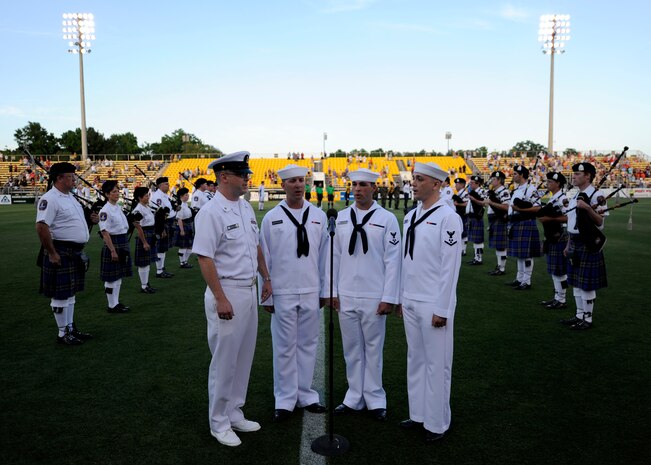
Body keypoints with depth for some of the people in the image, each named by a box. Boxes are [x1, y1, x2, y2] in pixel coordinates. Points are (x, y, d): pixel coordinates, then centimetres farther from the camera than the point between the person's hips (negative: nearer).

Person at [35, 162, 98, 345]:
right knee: (60, 295, 2)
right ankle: (63, 333, 14)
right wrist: (52, 253, -23)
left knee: (70, 293, 18)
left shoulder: (69, 197, 14)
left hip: (75, 253, 10)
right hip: (60, 254, -9)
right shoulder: (50, 199, -16)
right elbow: (41, 227, -25)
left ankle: (71, 328, 29)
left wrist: (90, 219, 5)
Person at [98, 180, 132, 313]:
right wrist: (113, 250, -22)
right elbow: (104, 232, -19)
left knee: (119, 276, 15)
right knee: (111, 277, 2)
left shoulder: (118, 207, 10)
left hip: (123, 243, 9)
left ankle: (116, 302, 26)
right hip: (113, 243, -8)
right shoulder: (105, 210, -15)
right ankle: (112, 306, 11)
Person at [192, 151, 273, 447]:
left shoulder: (246, 207, 10)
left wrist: (266, 278, 18)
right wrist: (221, 299, -21)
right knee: (224, 361, 4)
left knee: (244, 357, 16)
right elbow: (204, 258, -19)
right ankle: (219, 423, 22)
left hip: (250, 291, 8)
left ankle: (234, 414, 32)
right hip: (227, 292, -8)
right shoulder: (211, 212, -15)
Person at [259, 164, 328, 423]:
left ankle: (305, 394, 28)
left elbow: (324, 255, 7)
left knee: (308, 344, 12)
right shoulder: (272, 218, -2)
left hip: (311, 292, 2)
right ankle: (285, 399, 21)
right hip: (282, 293, -2)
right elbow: (265, 259, 0)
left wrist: (325, 290, 7)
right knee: (284, 347, 7)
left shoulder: (318, 216, 4)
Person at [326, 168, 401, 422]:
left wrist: (389, 298, -8)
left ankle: (375, 399, 24)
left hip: (374, 297, -3)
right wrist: (330, 291, 5)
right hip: (345, 296, 3)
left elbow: (393, 260, -5)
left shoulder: (387, 219, -4)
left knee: (373, 349, 8)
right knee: (352, 349, 12)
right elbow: (334, 256, 8)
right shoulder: (341, 218, 6)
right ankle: (354, 397, 26)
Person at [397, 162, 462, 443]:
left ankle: (437, 423, 21)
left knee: (436, 363, 6)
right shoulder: (410, 216, 9)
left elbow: (450, 266, -14)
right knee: (415, 359, 16)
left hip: (433, 304, -7)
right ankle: (418, 414, 30)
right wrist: (400, 297, 13)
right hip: (410, 302, 7)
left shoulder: (448, 218, -12)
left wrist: (442, 309, -15)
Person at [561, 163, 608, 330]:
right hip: (575, 243, 9)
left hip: (588, 245, -9)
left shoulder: (596, 195, -12)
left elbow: (600, 222, -16)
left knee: (587, 284, -1)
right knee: (576, 282, 14)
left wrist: (587, 208, -30)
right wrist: (568, 245, 19)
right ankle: (579, 315, 25)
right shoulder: (576, 196, 14)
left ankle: (587, 319, 10)